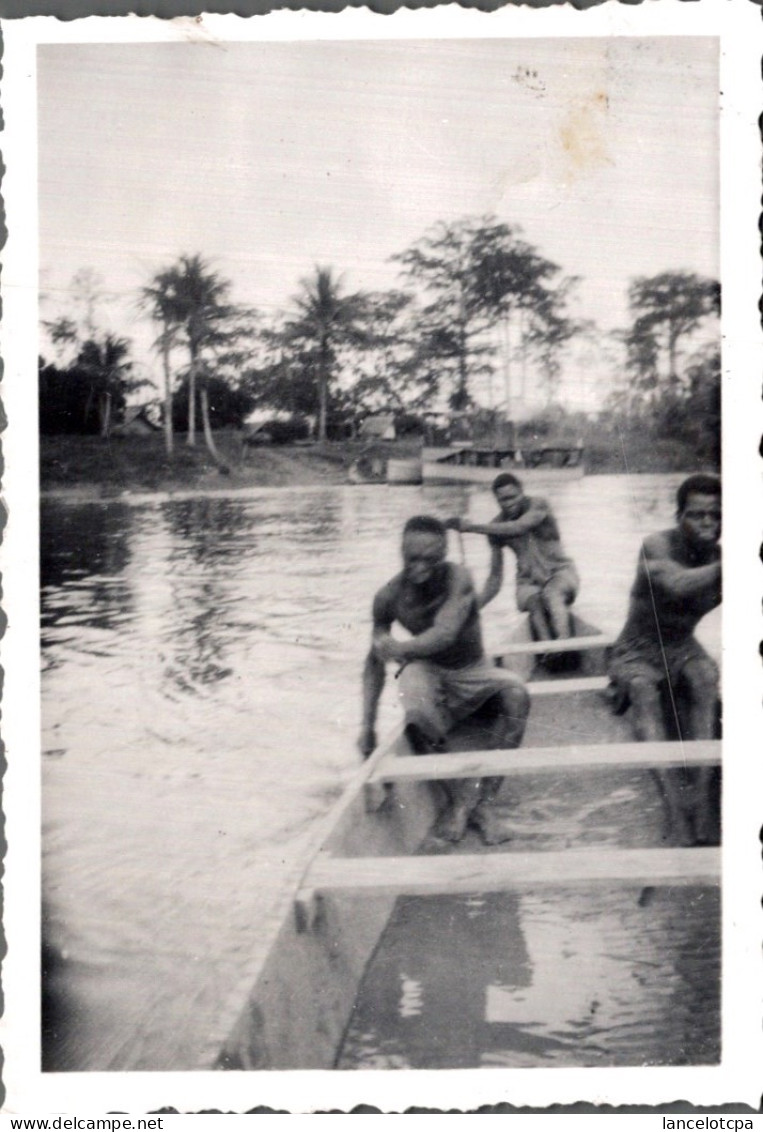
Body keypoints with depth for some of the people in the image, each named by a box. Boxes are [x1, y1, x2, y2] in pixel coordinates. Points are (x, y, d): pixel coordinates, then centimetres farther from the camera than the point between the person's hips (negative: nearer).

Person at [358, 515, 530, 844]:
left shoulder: (456, 579, -21)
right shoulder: (389, 597, -12)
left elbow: (445, 634, -34)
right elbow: (374, 662, -3)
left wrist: (398, 649, -29)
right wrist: (368, 726, -6)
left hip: (473, 673, 0)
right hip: (429, 674, 1)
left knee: (516, 692, -31)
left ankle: (482, 800, -20)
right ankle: (458, 799, -23)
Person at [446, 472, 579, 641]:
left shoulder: (538, 505, -11)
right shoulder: (497, 526, -2)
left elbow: (518, 528, -33)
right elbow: (495, 576, 2)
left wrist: (471, 527, -36)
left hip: (559, 572, -3)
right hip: (528, 581, 3)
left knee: (552, 595, -37)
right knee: (534, 602, -33)